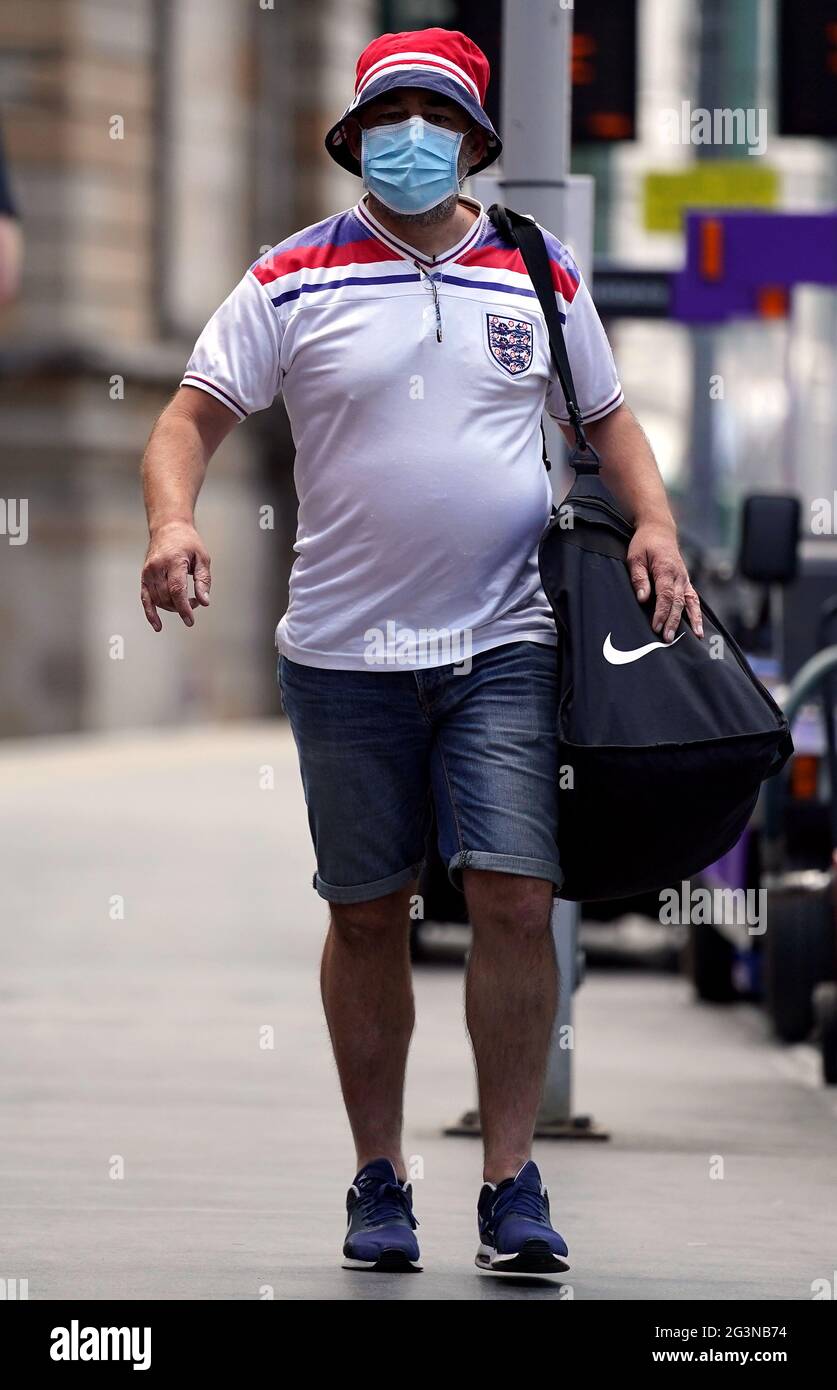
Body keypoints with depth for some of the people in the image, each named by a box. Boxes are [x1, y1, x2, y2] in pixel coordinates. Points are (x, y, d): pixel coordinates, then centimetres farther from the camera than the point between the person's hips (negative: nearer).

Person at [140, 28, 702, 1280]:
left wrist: (654, 523, 1)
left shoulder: (541, 280, 8)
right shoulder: (294, 280, 2)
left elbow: (606, 420, 19)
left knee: (514, 899, -10)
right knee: (367, 917, 6)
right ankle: (379, 1184, 18)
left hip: (503, 646, 0)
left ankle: (512, 1184, -3)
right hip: (345, 652, 0)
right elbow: (193, 416, 0)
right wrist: (171, 520, -19)